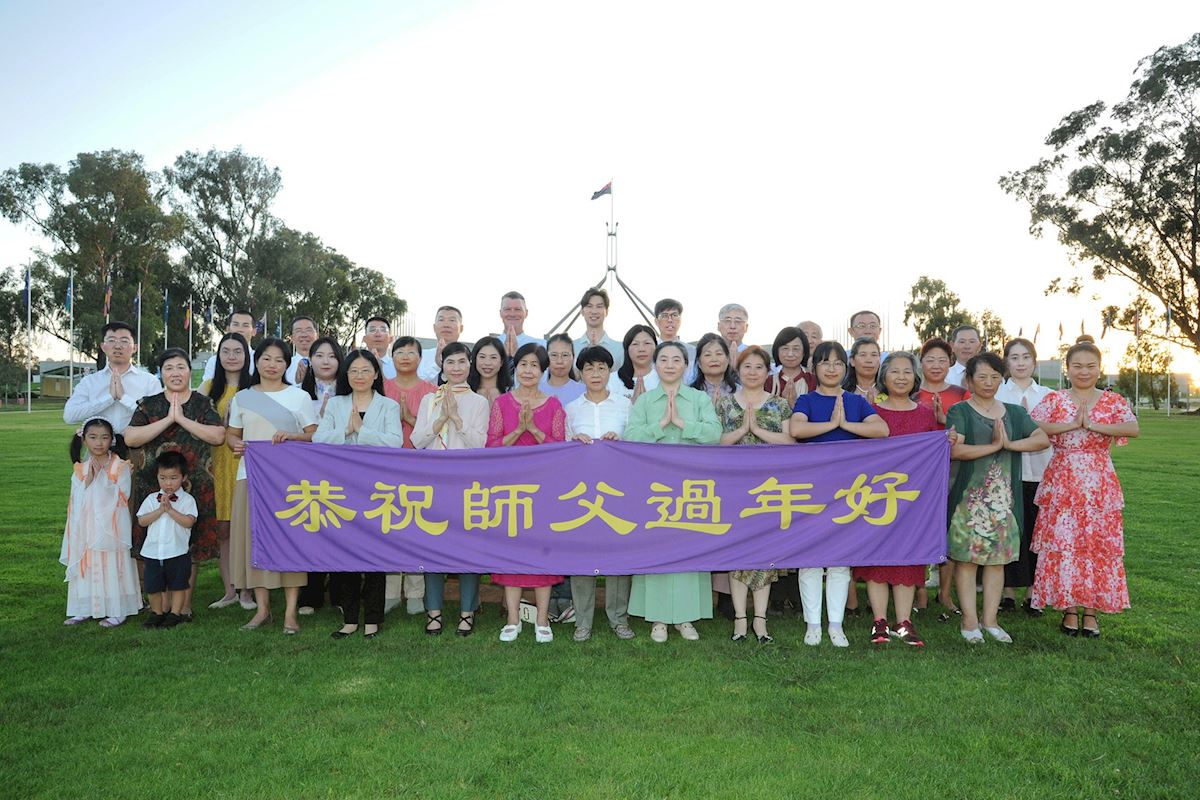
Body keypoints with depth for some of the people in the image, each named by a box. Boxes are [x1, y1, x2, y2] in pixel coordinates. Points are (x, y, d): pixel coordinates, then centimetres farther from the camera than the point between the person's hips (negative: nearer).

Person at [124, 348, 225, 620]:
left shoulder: (204, 404, 5)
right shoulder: (148, 405, 7)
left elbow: (218, 436, -10)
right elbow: (130, 438, -7)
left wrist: (182, 419, -13)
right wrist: (168, 419, -13)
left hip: (195, 486, -1)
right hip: (153, 486, 1)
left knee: (191, 546, 3)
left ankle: (185, 605, 13)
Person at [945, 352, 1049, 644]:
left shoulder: (1014, 413, 15)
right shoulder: (960, 412, 0)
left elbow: (1043, 439, 1)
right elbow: (955, 450, -15)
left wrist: (1009, 444, -11)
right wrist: (994, 446, -11)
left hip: (1003, 497, 5)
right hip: (969, 497, -4)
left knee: (997, 558, 7)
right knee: (967, 558, -4)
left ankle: (990, 619, 15)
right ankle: (969, 621, 4)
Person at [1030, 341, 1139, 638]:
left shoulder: (1113, 401, 6)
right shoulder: (1054, 399, 4)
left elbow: (1134, 428, -12)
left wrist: (1092, 425, -18)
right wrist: (1071, 424, -16)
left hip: (1100, 485, 1)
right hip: (1062, 483, -1)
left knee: (1099, 544, 2)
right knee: (1062, 542, -1)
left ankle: (1091, 611, 14)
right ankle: (1069, 609, 11)